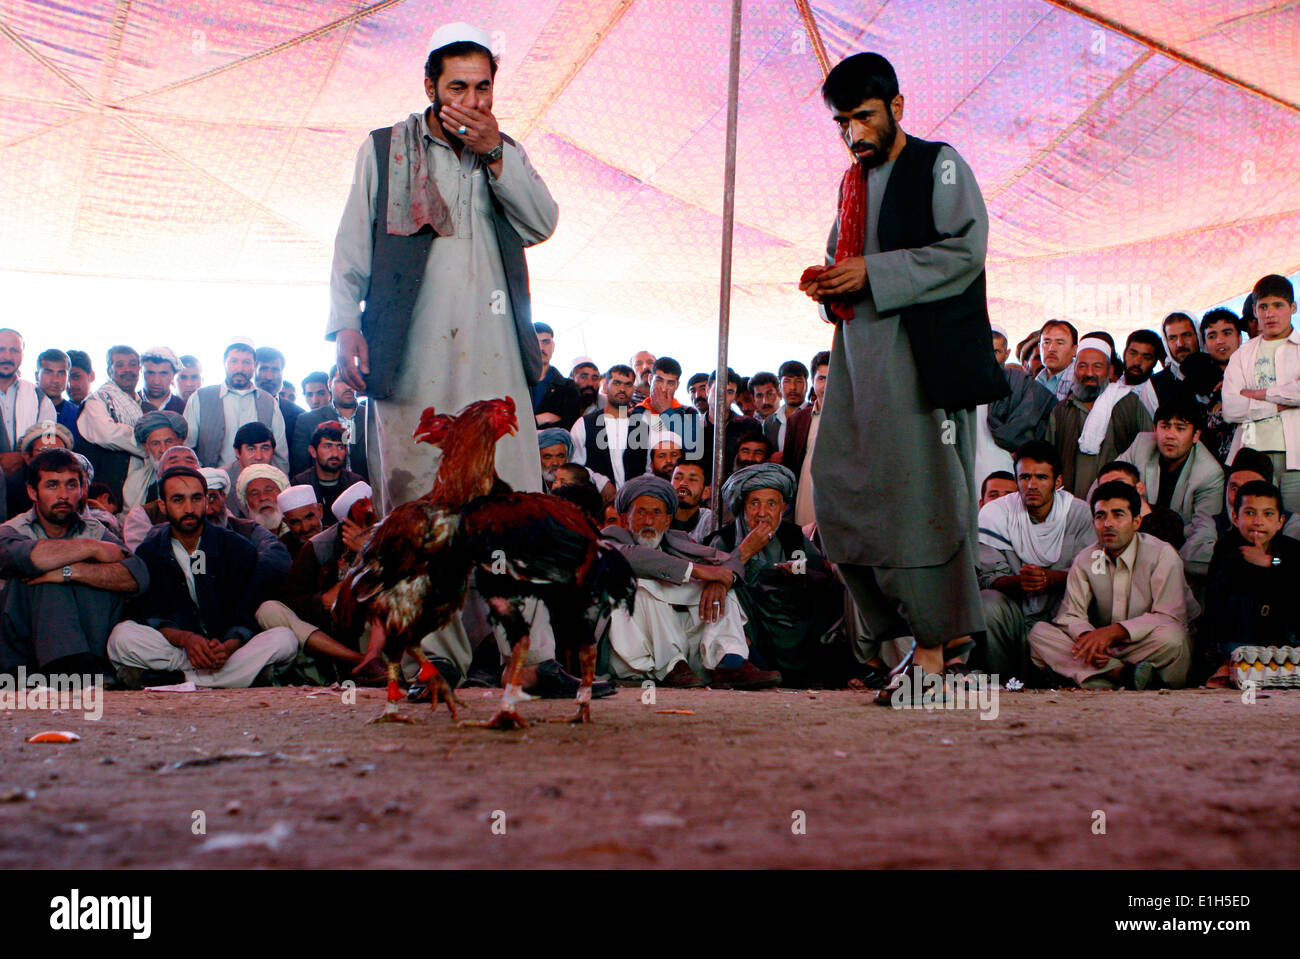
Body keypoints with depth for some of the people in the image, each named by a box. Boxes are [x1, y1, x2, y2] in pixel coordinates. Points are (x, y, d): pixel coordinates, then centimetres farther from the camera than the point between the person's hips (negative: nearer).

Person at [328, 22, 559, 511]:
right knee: (412, 497, -3)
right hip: (410, 352, -1)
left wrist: (494, 155, -7)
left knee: (510, 501, -6)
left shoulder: (505, 153, 17)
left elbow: (543, 224, 2)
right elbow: (352, 247, 9)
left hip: (493, 356, 2)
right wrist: (345, 324, -2)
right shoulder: (383, 149, 11)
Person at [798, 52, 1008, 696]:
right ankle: (939, 627, 11)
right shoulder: (853, 182, 21)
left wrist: (872, 273, -17)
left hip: (922, 357, -8)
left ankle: (938, 639, 1)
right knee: (840, 489, 2)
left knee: (918, 493, -9)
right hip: (860, 356, 8)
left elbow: (965, 251, -12)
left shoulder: (939, 165, -1)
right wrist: (828, 282, 6)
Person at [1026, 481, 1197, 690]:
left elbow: (1170, 617, -19)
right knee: (1039, 632, -18)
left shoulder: (1162, 555, -9)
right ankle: (1122, 674, -32)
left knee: (1169, 637, -37)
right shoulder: (1084, 561, 4)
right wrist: (1089, 636, -27)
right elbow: (1070, 615, -2)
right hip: (1105, 649, 4)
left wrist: (1112, 632, -29)